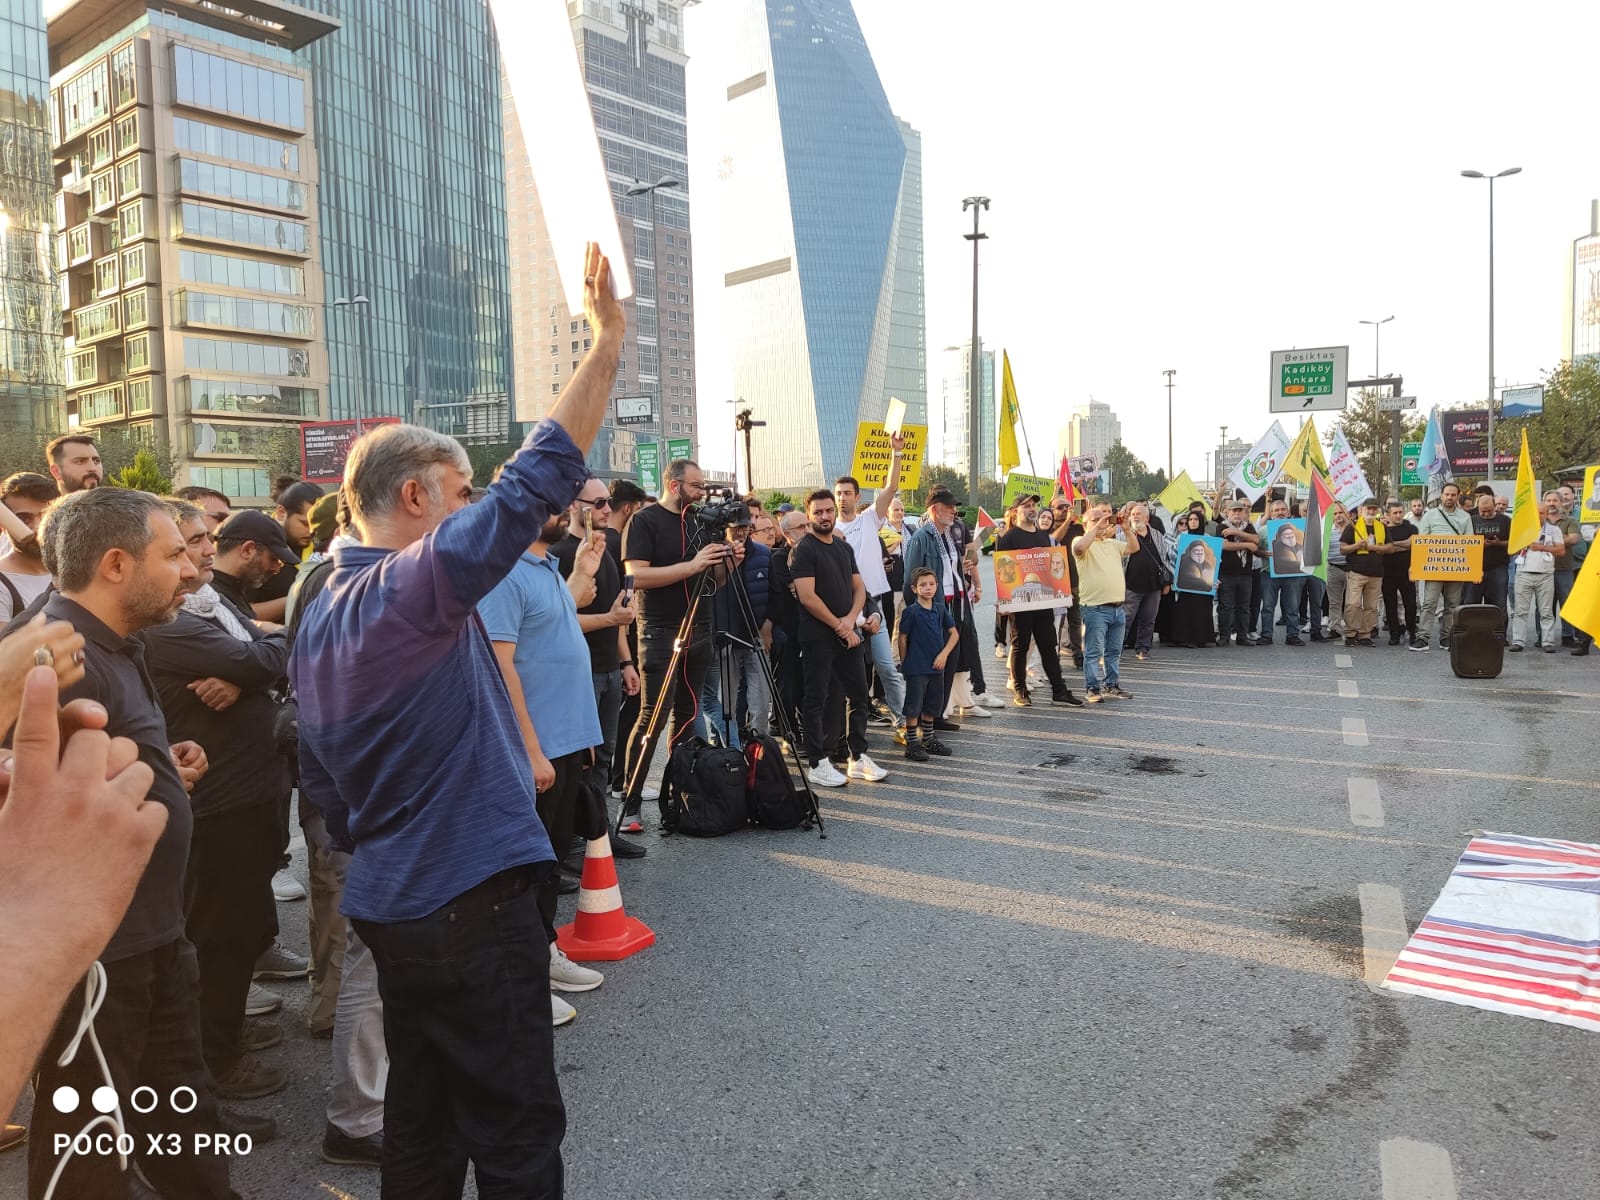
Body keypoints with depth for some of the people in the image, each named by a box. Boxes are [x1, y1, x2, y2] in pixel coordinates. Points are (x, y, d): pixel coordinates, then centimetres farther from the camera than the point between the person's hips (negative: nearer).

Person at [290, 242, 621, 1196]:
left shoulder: (319, 616, 10)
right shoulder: (419, 583, -17)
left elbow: (322, 778, 16)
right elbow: (537, 481, -24)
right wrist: (610, 339, -20)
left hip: (390, 902, 9)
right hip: (472, 898, -9)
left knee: (422, 1116, 21)